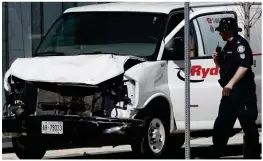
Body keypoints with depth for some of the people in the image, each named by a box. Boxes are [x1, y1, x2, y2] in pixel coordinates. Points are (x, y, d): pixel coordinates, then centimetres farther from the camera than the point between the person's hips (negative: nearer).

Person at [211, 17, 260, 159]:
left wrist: (231, 83, -33)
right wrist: (217, 60, 6)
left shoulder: (240, 44, -13)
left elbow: (244, 66, -25)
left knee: (248, 125, -5)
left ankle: (253, 156, -1)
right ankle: (216, 155, 18)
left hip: (243, 92, -10)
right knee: (221, 125, 12)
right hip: (229, 93, 10)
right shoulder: (228, 46, 18)